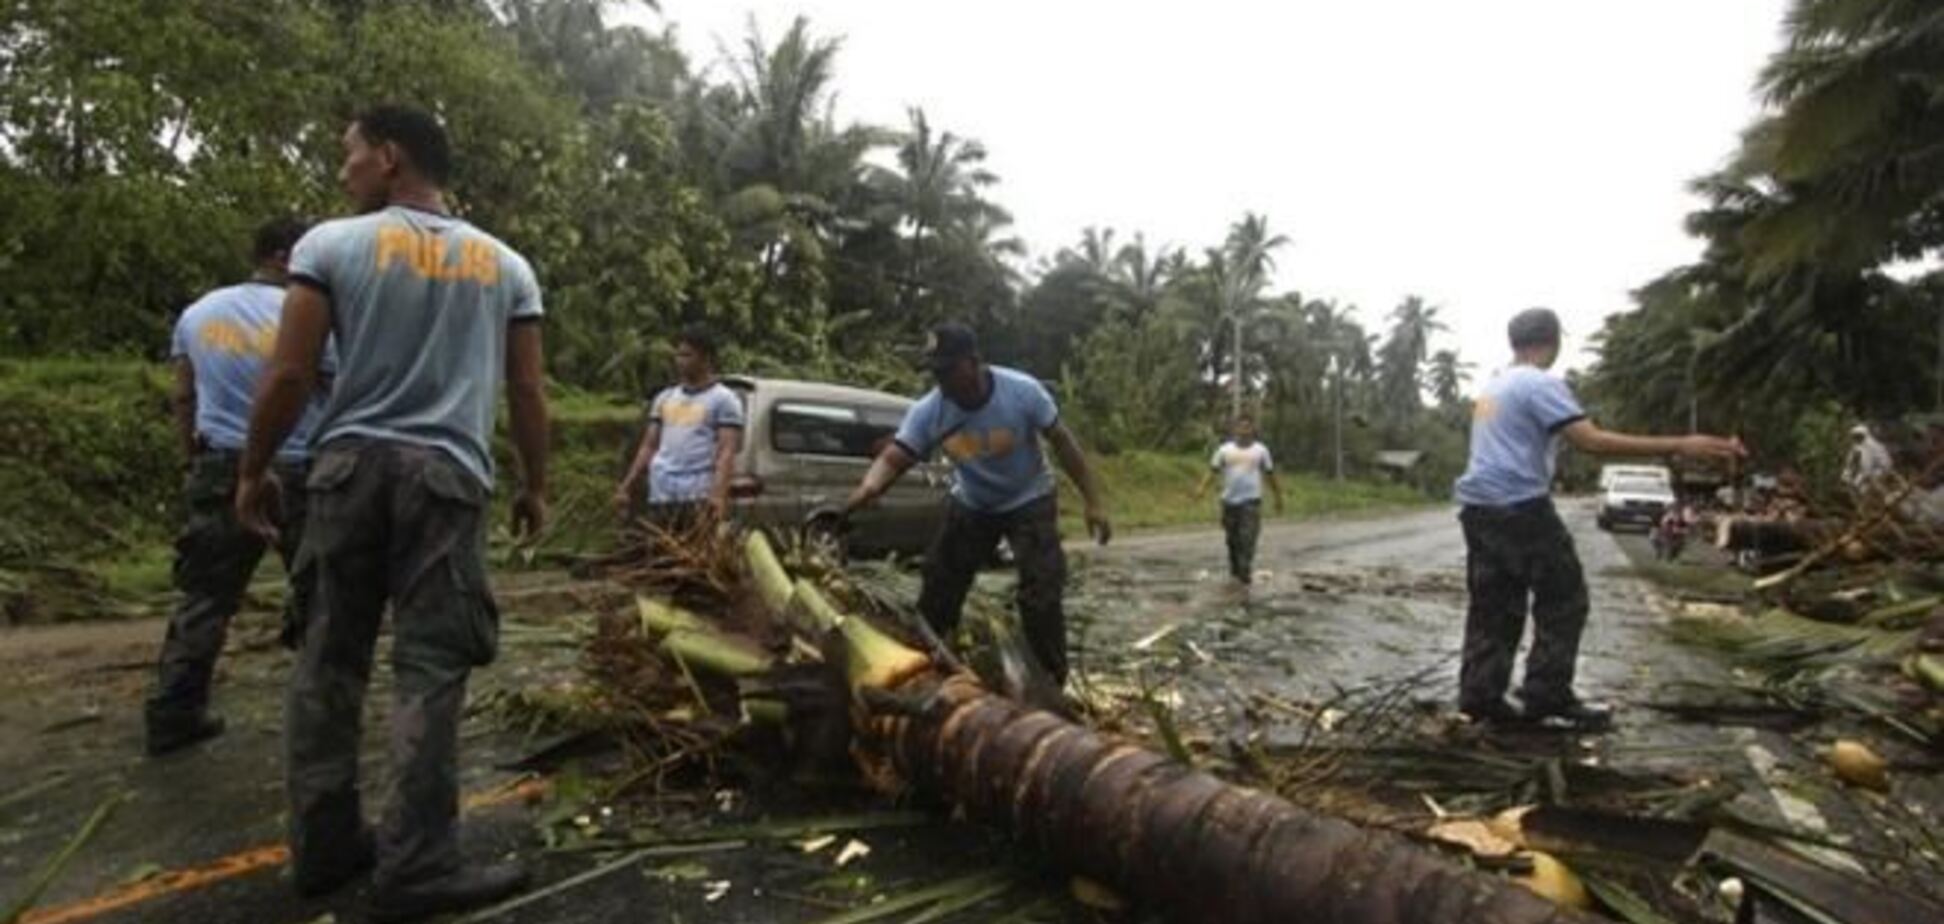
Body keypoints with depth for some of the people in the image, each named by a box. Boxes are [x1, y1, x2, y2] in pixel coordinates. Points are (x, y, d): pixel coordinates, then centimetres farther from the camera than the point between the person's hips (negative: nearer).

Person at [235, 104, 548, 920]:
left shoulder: (331, 244, 2)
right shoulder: (505, 264, 8)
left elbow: (288, 377, -2)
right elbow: (527, 394, 6)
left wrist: (253, 470, 11)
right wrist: (535, 486, 16)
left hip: (349, 465, 1)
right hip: (448, 473, 0)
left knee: (329, 658, 11)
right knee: (429, 666, -1)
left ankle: (324, 846, 20)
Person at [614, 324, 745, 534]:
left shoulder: (724, 399, 1)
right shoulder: (664, 398, 19)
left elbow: (727, 452, -9)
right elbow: (649, 446, 20)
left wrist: (719, 494, -23)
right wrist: (626, 487, 12)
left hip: (699, 496, -6)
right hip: (660, 496, 6)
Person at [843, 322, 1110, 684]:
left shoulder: (1022, 390, -27)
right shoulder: (928, 411, -21)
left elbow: (1062, 442, -16)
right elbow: (892, 459, -27)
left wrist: (1092, 501, -16)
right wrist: (865, 491, -51)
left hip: (1028, 502, -3)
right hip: (971, 506, 3)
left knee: (1041, 599, -11)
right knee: (937, 590, 7)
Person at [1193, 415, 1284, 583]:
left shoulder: (1261, 450, 6)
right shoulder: (1225, 449, 6)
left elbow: (1270, 474, 12)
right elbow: (1213, 470, 1)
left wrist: (1278, 497, 15)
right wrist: (1202, 487, -14)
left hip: (1251, 500, -2)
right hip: (1229, 500, 2)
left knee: (1248, 538, -13)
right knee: (1232, 538, 9)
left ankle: (1245, 571, -14)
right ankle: (1234, 568, 26)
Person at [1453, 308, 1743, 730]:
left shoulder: (1493, 387, 18)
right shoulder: (1542, 385, -9)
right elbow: (1592, 441, -19)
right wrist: (1679, 446, -18)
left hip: (1479, 507, 8)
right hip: (1520, 508, -8)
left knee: (1493, 607, 10)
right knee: (1563, 600, 3)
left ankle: (1480, 694, 9)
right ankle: (1547, 695, 4)